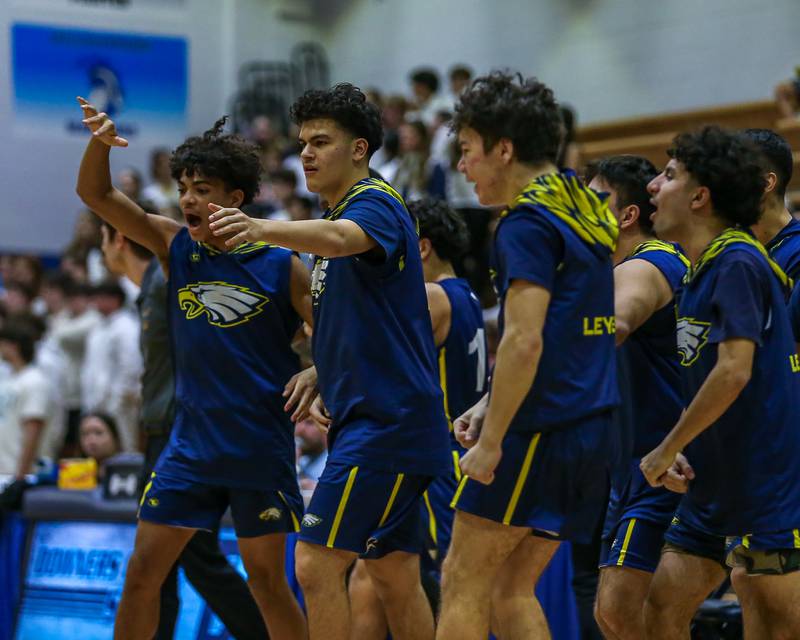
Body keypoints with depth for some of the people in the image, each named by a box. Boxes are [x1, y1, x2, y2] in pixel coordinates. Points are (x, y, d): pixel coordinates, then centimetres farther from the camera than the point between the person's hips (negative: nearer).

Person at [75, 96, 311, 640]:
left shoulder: (280, 266, -7)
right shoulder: (176, 247, 2)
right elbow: (96, 194, 1)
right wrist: (100, 143, -17)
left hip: (261, 447, -3)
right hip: (191, 443, 3)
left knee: (266, 579, 4)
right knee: (143, 571, 1)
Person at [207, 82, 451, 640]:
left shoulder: (375, 203, -11)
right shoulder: (342, 213, 20)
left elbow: (340, 238, -38)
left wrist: (260, 228, -53)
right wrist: (330, 389, 16)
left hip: (385, 421, -11)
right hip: (370, 418, 11)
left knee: (317, 564, -14)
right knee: (395, 577, 12)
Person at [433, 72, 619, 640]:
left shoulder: (527, 224, -12)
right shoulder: (582, 207, 16)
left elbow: (525, 342, -21)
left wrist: (491, 441, -17)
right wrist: (491, 405, 20)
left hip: (539, 433, -9)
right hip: (592, 429, 9)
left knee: (463, 584, -2)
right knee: (512, 591, 12)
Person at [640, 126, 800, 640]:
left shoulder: (737, 264, -15)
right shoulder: (698, 272, 14)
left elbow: (735, 371, -23)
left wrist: (667, 450, -15)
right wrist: (681, 452, 9)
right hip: (714, 483, 9)